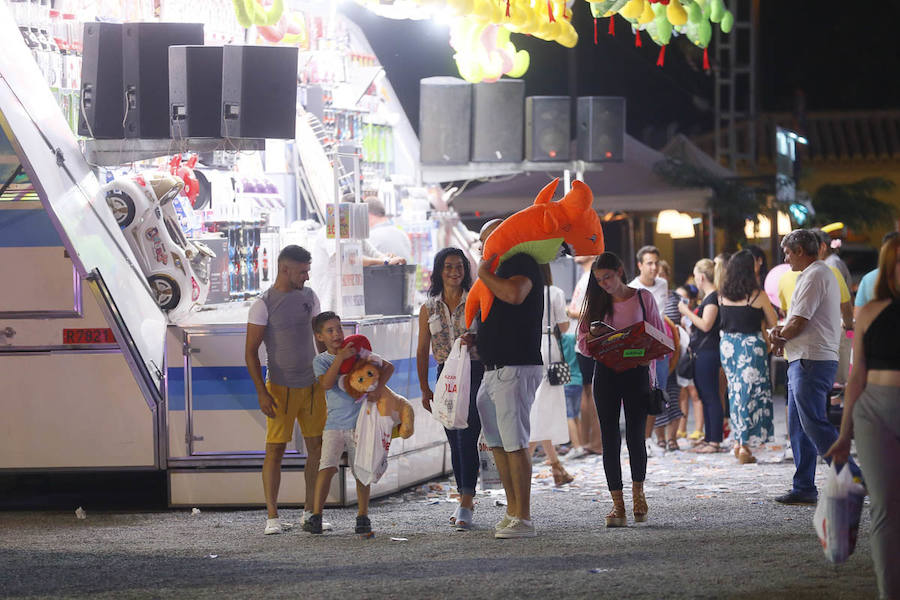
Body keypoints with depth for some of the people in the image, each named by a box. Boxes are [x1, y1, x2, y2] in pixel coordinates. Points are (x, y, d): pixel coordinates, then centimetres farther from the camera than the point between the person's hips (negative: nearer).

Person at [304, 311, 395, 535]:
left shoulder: (358, 353, 5)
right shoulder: (320, 361, 3)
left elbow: (388, 367, 5)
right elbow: (326, 384, -16)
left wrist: (379, 387, -12)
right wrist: (340, 358, -24)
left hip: (359, 421, 1)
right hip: (334, 424, -1)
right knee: (327, 466, -14)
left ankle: (363, 516, 13)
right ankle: (316, 516, -12)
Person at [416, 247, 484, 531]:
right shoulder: (429, 308, 9)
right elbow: (422, 351, 11)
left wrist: (475, 339, -20)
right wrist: (424, 389, 6)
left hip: (475, 372, -4)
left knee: (467, 437, -13)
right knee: (455, 441, 8)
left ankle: (466, 504, -17)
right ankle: (465, 500, 18)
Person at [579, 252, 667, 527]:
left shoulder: (643, 298, 3)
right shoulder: (597, 302, 10)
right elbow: (583, 342, 10)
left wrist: (647, 355, -14)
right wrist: (594, 336, -12)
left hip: (636, 372, -2)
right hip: (605, 373, 2)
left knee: (635, 435, -2)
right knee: (610, 437, -1)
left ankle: (638, 491, 23)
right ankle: (617, 504, 1)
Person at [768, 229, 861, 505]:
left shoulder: (814, 276, -12)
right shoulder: (823, 274, 22)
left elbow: (798, 323, -16)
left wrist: (779, 336, 2)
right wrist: (782, 332, 8)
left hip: (811, 361, -11)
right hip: (805, 361, 11)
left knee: (814, 424, -13)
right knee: (799, 427, 11)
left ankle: (853, 479, -14)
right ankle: (804, 487, 12)